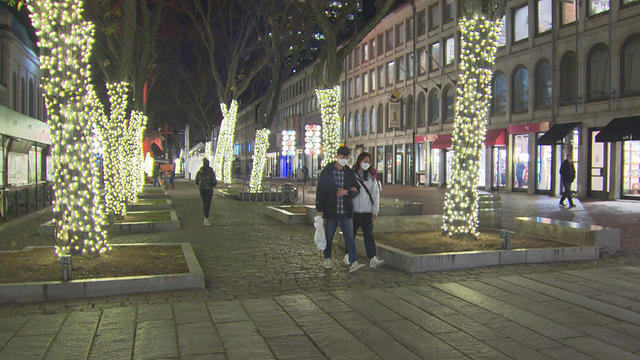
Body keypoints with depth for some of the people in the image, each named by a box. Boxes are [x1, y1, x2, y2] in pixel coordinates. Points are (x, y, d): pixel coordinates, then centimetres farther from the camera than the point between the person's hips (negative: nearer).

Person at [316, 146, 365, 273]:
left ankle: (353, 262, -9)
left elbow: (356, 189, 10)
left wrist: (346, 192, -11)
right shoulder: (327, 172, -2)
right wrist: (320, 209, -7)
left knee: (349, 236, -5)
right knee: (329, 236, 10)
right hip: (331, 211, -2)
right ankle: (327, 259, 27)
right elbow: (320, 190, -3)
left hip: (346, 211, 2)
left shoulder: (349, 172, 8)